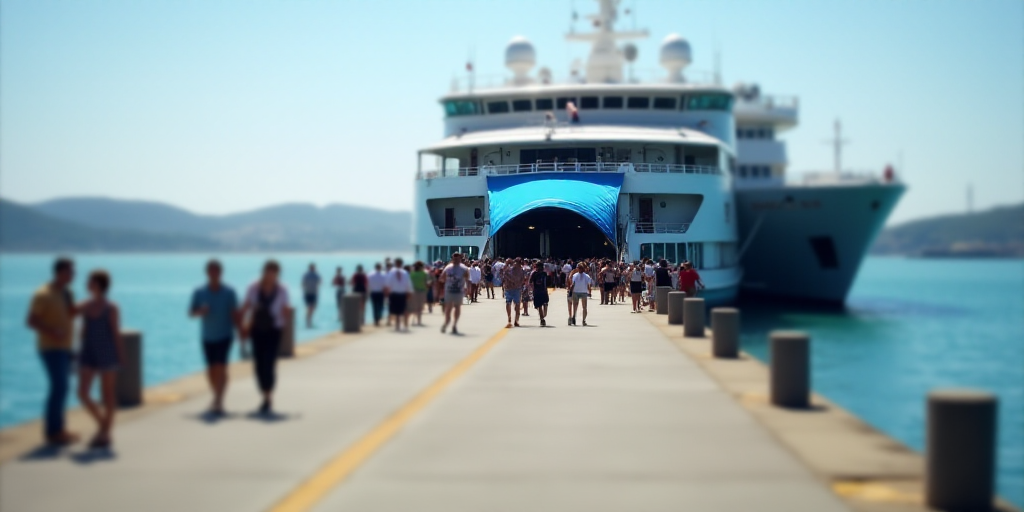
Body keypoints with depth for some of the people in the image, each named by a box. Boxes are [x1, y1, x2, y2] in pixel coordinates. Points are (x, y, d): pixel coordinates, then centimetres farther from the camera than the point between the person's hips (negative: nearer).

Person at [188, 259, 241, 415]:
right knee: (211, 370, 10)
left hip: (224, 336, -3)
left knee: (220, 367, -15)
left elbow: (235, 314, -4)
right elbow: (191, 313, 0)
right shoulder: (199, 292, -3)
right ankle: (218, 400, 26)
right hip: (207, 337, 3)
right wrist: (200, 311, -22)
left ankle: (218, 402, -16)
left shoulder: (229, 292, -7)